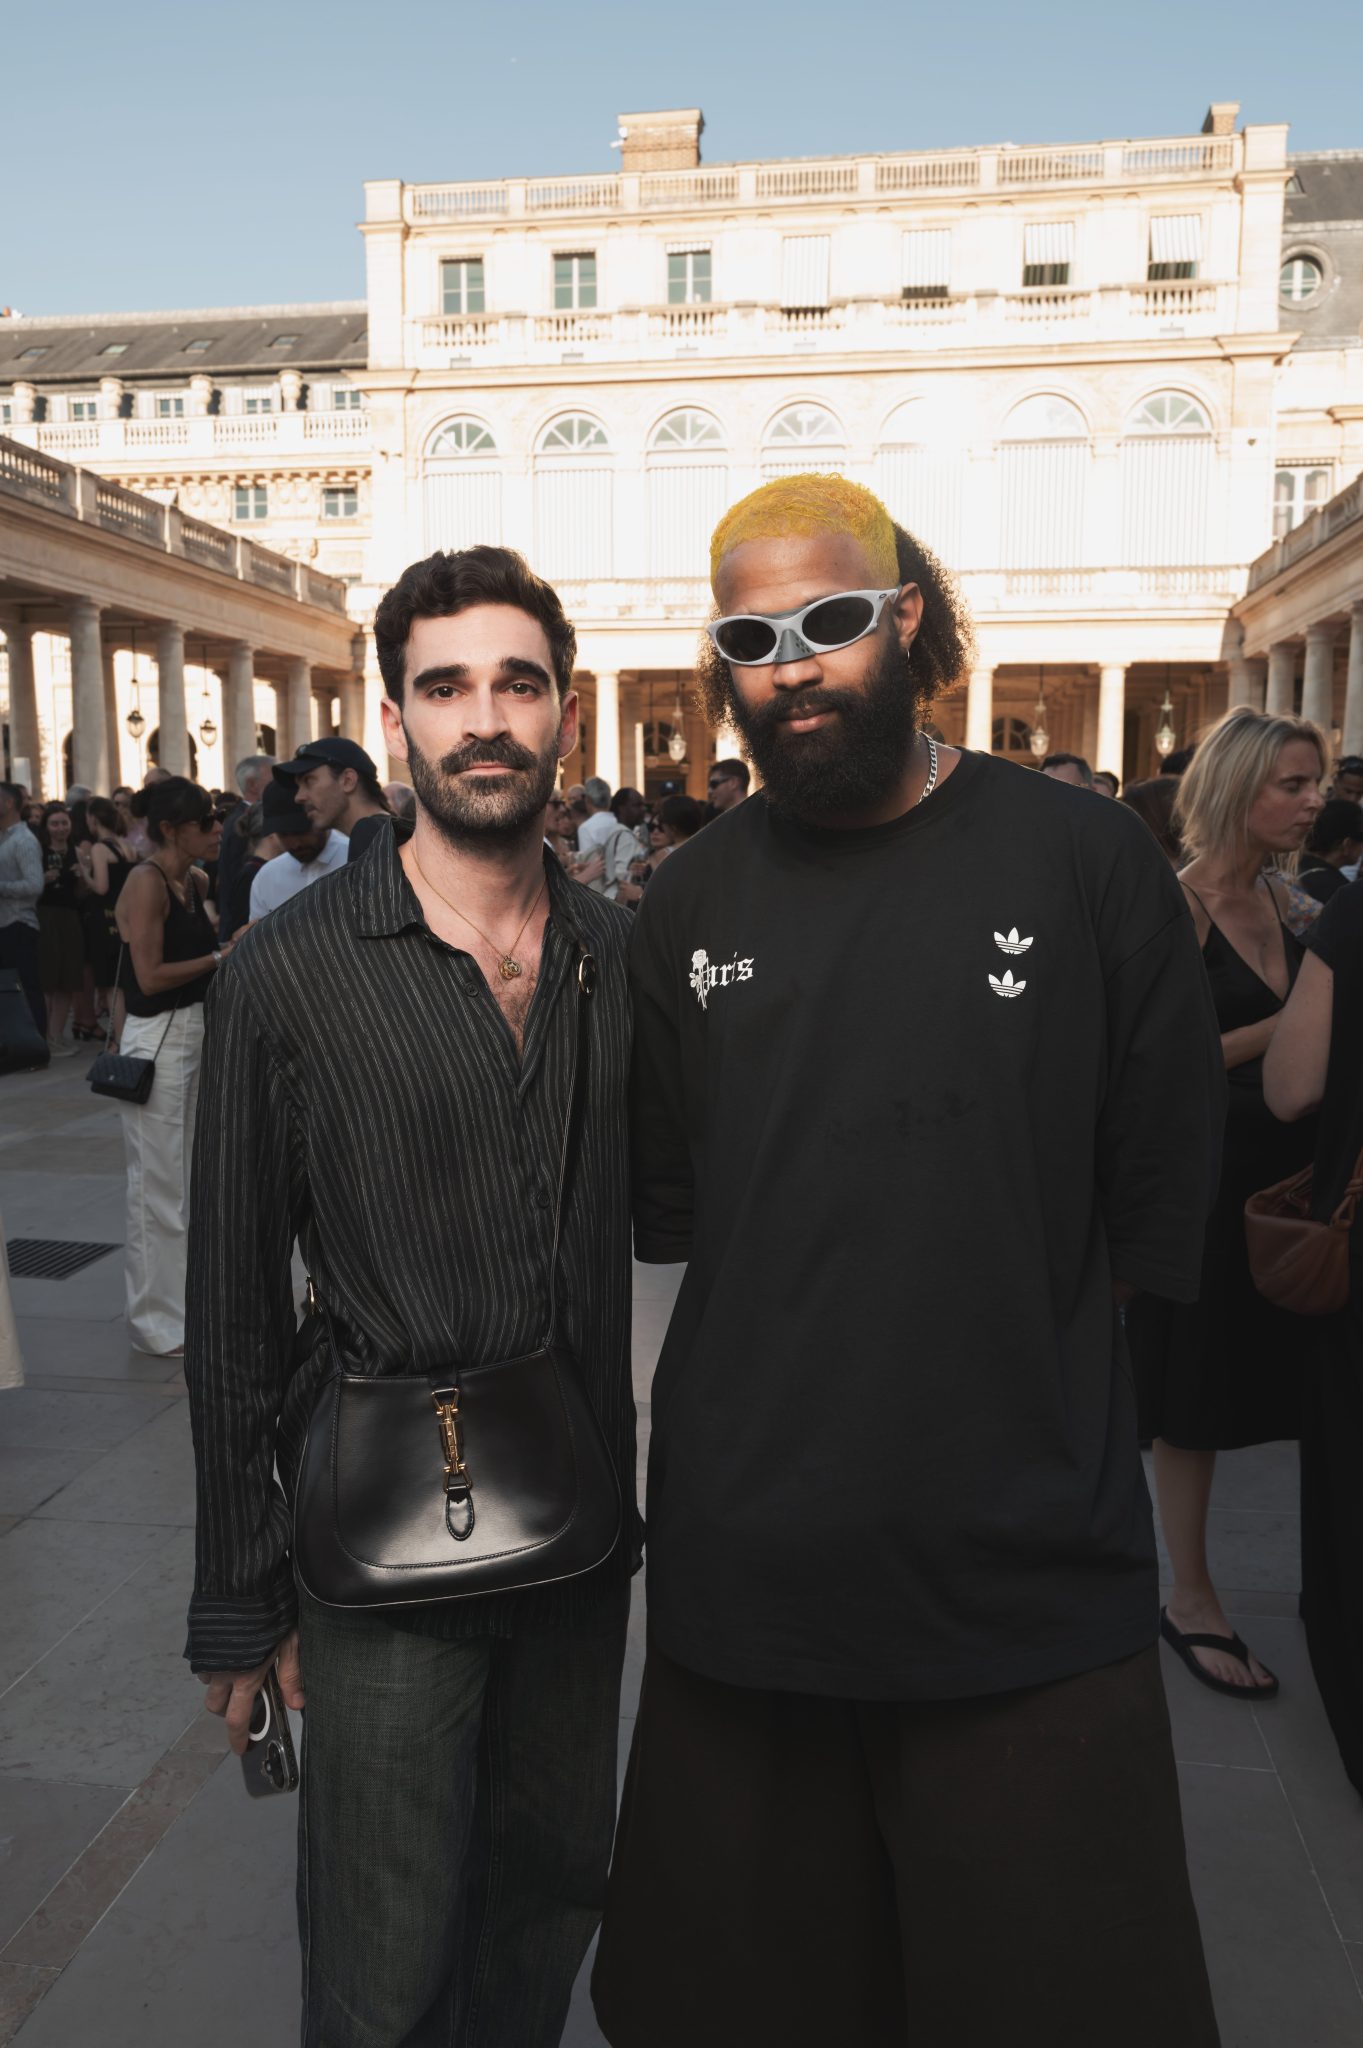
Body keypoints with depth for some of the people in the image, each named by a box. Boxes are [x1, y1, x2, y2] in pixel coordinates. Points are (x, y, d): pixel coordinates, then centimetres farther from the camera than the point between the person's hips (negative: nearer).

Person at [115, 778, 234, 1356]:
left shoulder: (195, 880, 9)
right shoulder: (147, 882, -15)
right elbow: (150, 976, -19)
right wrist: (220, 956, -11)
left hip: (196, 1033, 9)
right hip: (157, 1041, -9)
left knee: (190, 1178, 16)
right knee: (158, 1183, 1)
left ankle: (186, 1303, 30)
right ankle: (157, 1323, 13)